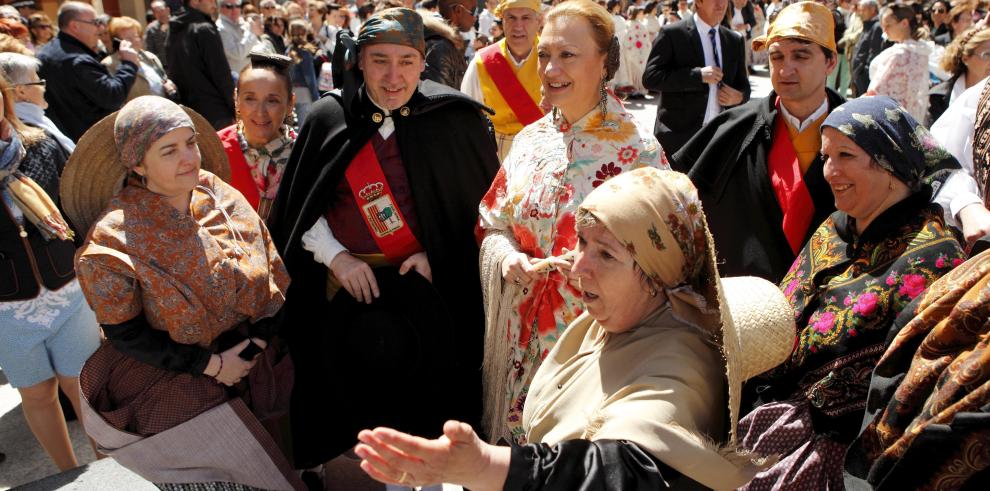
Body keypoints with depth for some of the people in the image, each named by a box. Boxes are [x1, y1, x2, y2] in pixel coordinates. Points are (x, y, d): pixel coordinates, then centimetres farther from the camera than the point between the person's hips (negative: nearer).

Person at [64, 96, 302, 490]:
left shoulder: (222, 199, -8)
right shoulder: (114, 240, -19)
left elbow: (269, 276, -1)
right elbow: (124, 334, -14)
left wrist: (257, 342, -11)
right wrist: (207, 365, -15)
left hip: (235, 364, 4)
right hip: (164, 381, -4)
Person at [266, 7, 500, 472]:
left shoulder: (451, 119, -5)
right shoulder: (329, 118, -2)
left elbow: (481, 200, 3)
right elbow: (299, 207, 5)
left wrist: (435, 254, -7)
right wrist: (336, 257, -8)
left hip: (424, 278, -1)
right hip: (349, 279, 1)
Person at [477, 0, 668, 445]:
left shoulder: (637, 149, -11)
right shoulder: (530, 140, 5)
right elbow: (496, 224, 11)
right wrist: (507, 256, -9)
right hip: (523, 331, 5)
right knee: (517, 435, 16)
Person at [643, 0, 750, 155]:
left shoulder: (735, 40, 12)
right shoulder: (672, 33, -5)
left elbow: (743, 85, 20)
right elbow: (650, 78, -13)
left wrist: (739, 97, -5)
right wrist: (698, 75, -21)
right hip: (678, 135, -5)